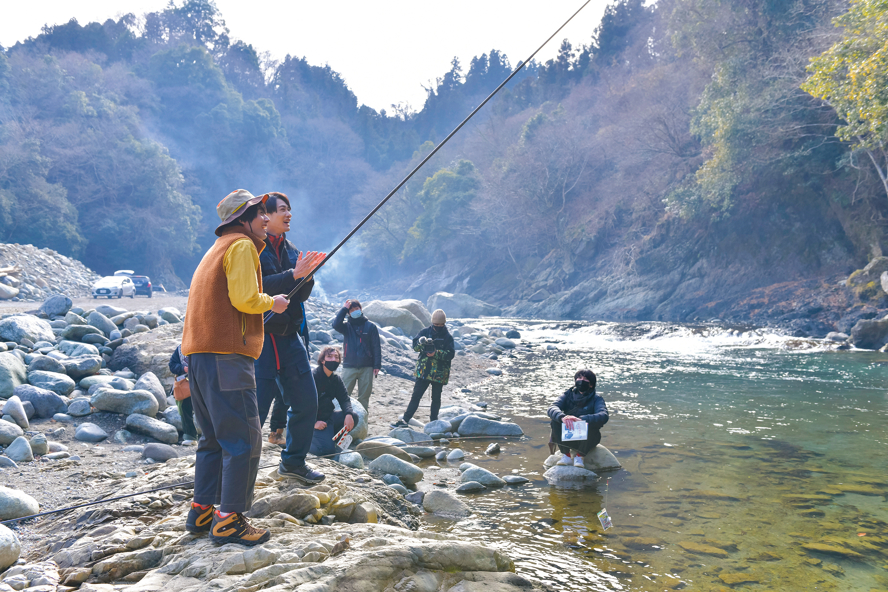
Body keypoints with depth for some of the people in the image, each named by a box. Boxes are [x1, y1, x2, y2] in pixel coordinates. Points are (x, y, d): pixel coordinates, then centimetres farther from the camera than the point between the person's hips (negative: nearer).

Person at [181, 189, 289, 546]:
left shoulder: (218, 248, 25)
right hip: (226, 354, -10)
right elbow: (244, 299, -16)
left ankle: (201, 512, 21)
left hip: (198, 352, 10)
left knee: (214, 436, 17)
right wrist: (272, 302, 0)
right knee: (243, 439, -7)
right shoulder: (242, 246, -5)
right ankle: (228, 521, -7)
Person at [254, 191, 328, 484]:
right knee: (254, 410, -9)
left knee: (306, 403, 11)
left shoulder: (290, 250, 14)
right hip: (260, 338, -7)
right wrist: (293, 274, -23)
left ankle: (293, 462, 28)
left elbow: (301, 295, 11)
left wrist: (307, 275, -8)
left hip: (290, 337, 7)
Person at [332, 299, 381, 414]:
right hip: (349, 366, 0)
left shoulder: (371, 326, 6)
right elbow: (336, 324, -14)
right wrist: (345, 308, -7)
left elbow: (376, 347, 4)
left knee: (364, 395, 4)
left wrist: (377, 365, -2)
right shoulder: (347, 326, 8)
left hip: (366, 367, 0)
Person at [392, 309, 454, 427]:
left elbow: (450, 354, -8)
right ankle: (405, 420, 1)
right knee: (416, 396, 0)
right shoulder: (425, 332, 5)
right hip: (423, 371, 1)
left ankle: (433, 421, 19)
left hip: (439, 373, -1)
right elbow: (415, 345, -1)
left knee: (436, 398, 9)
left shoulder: (448, 337, -1)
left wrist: (436, 353, -22)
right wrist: (422, 342, -23)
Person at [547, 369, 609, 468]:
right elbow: (552, 409, -16)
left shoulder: (596, 399, -5)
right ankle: (566, 455, -18)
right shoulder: (568, 395, 2)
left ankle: (579, 456, -15)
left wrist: (580, 419, -41)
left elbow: (604, 416, -26)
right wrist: (562, 417, -40)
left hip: (586, 441, -2)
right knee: (555, 420, -22)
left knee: (592, 424, -30)